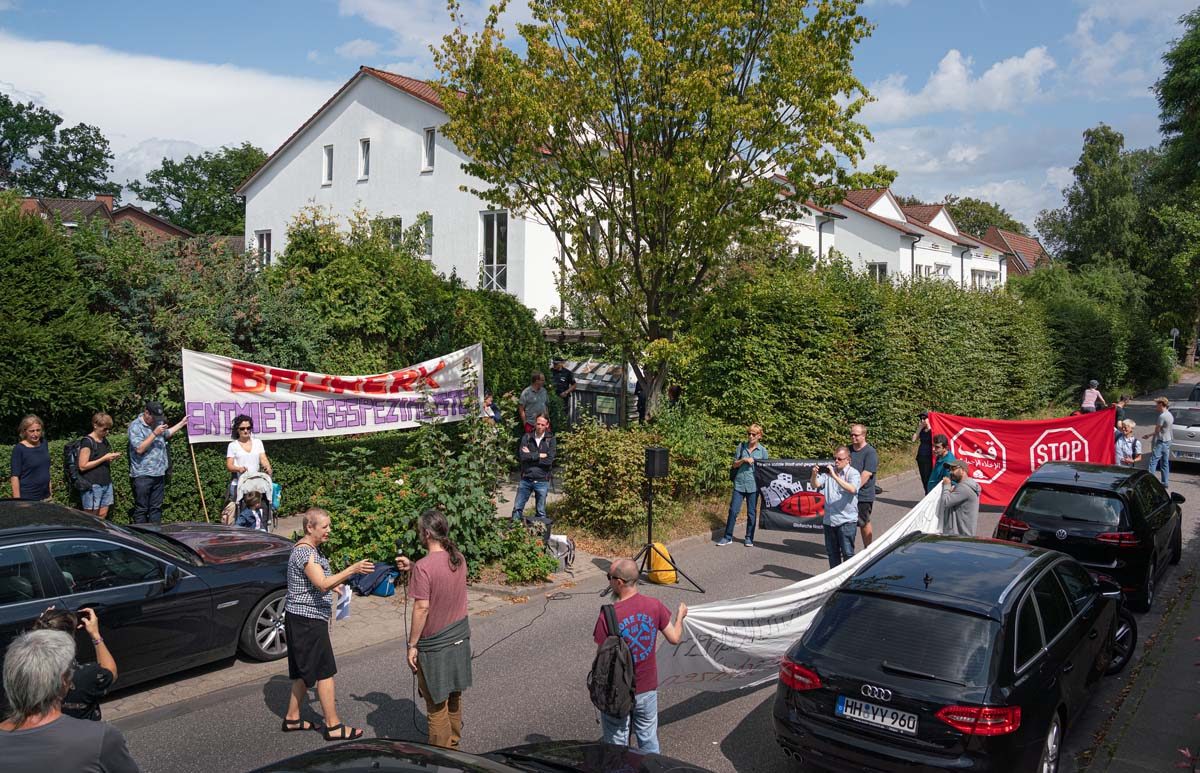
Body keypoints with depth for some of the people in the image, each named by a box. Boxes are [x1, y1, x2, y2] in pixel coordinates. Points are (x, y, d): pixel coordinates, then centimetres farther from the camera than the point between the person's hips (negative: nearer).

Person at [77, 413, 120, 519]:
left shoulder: (104, 440, 14)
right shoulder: (87, 441, -9)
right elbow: (83, 466, -14)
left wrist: (111, 457, 5)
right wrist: (104, 458, -15)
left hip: (106, 483, 7)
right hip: (92, 485, -7)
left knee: (102, 516, 8)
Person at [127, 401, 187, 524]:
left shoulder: (157, 422, 12)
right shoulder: (135, 426, -10)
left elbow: (167, 434, 34)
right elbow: (139, 449, -20)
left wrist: (182, 423, 30)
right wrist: (154, 433, -20)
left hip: (159, 474, 7)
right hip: (142, 475, -7)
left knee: (156, 508, 11)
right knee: (141, 509, 0)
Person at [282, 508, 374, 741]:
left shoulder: (309, 548, 13)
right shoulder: (305, 552, -20)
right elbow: (322, 584, -32)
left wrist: (335, 585, 15)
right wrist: (353, 570, -38)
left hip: (302, 619, 10)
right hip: (307, 619, -10)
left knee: (304, 672, 18)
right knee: (325, 672, -5)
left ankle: (292, 718, 28)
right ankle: (333, 727, 1)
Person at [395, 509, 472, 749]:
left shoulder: (424, 567, -23)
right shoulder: (458, 559, 0)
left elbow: (422, 608, -22)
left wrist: (412, 645, -14)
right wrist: (412, 568, 9)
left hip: (435, 645, -7)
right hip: (460, 638, 7)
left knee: (436, 705, 8)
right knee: (454, 697, 21)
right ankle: (454, 745, 35)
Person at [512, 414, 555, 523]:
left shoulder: (550, 440, -1)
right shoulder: (527, 437, 2)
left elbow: (549, 460, -13)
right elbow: (523, 456, -12)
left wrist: (531, 456, -10)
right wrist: (540, 455, -11)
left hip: (542, 481, -1)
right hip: (526, 479, 1)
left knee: (541, 512, 9)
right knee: (517, 508, 5)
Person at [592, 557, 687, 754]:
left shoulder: (608, 616, -23)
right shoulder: (655, 606, -12)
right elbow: (674, 638, -1)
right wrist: (680, 615, 19)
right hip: (647, 688, 3)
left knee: (617, 745, 15)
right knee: (649, 740, 21)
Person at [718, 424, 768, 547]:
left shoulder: (763, 450, 2)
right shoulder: (741, 447, 4)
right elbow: (734, 464, 7)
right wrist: (744, 460, -13)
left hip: (753, 486, -1)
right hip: (739, 483, 1)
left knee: (751, 513, 7)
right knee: (733, 510, 1)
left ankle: (749, 538, 18)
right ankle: (727, 537, 10)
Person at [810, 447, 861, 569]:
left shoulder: (853, 473, -5)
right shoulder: (828, 470, 7)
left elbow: (852, 489, -24)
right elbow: (815, 485, 0)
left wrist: (834, 476, -29)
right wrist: (814, 475, -22)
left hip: (846, 520, -5)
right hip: (829, 519, 5)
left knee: (848, 553, -2)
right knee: (832, 552, 15)